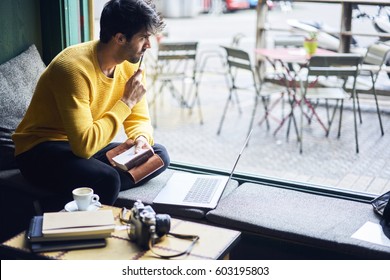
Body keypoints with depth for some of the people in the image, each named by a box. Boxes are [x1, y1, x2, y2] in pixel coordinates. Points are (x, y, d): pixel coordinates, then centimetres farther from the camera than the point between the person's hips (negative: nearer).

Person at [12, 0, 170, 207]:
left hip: (87, 145, 9)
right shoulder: (74, 67, -26)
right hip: (41, 150, -8)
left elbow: (139, 120, 7)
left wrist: (141, 138, -18)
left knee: (159, 155, -10)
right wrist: (126, 102, -25)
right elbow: (84, 145, -33)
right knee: (106, 179, -36)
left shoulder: (130, 66, -3)